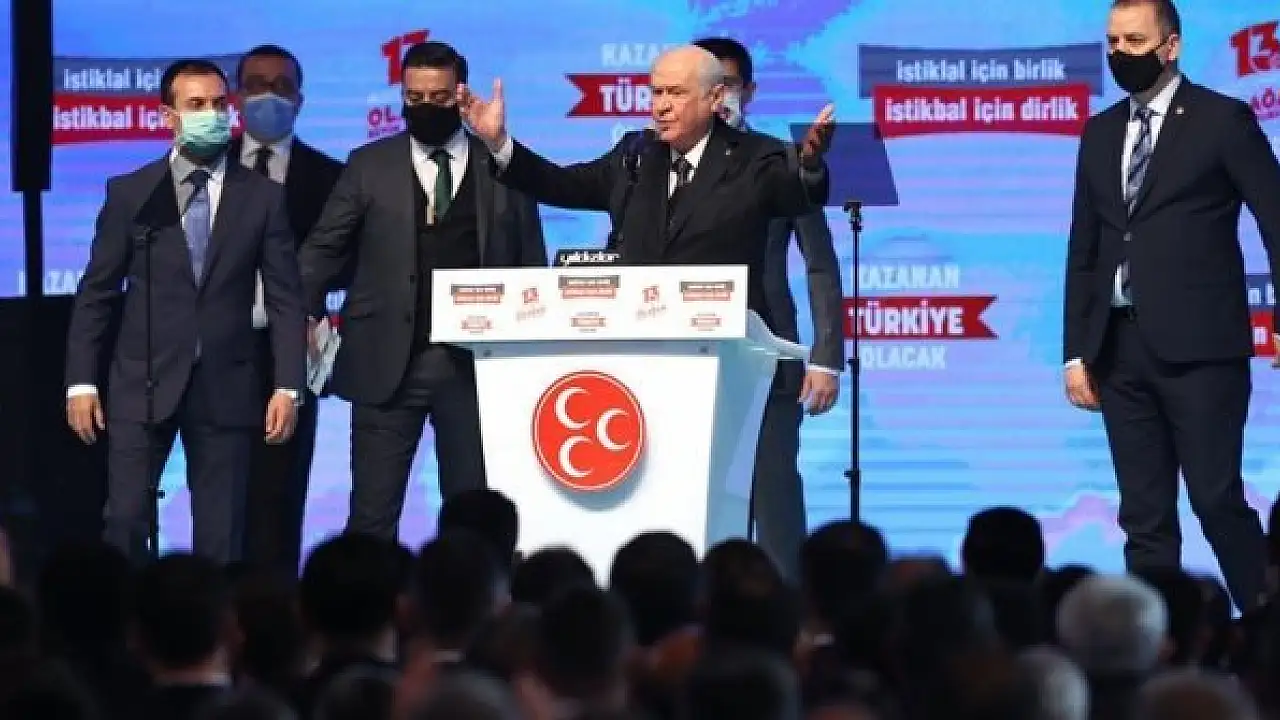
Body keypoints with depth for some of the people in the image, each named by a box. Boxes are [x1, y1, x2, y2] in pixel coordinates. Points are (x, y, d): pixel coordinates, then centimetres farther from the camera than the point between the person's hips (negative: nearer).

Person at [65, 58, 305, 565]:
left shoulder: (263, 197, 5)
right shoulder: (129, 193, 4)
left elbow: (285, 299, 4)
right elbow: (96, 293, 5)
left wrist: (287, 386, -5)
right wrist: (81, 381, -3)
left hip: (225, 387, 1)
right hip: (143, 384, -1)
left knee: (220, 534, 2)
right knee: (125, 522, -7)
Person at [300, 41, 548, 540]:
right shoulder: (370, 165, 7)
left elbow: (531, 266, 7)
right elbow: (323, 248, 5)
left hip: (478, 364, 0)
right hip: (388, 364, 0)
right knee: (372, 514, 0)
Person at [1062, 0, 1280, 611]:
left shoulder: (1223, 121, -2)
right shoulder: (1100, 133, 14)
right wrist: (1076, 353, 11)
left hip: (1198, 346, -5)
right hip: (1121, 349, 5)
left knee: (1217, 499, -9)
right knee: (1144, 516, 5)